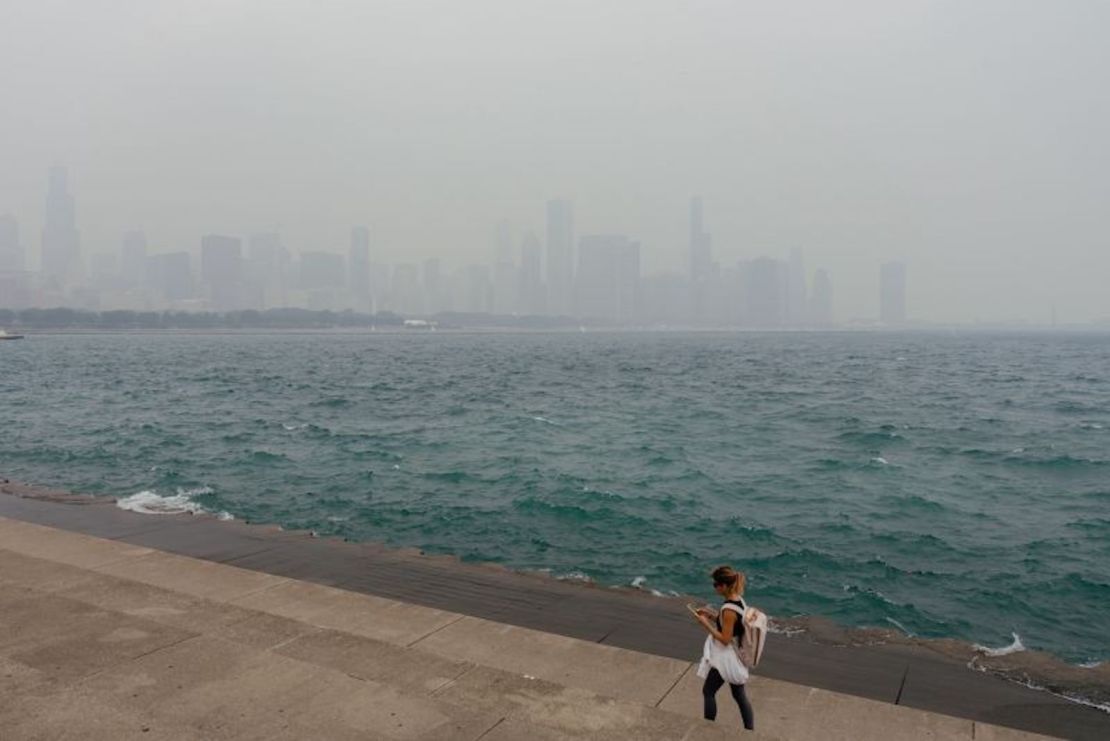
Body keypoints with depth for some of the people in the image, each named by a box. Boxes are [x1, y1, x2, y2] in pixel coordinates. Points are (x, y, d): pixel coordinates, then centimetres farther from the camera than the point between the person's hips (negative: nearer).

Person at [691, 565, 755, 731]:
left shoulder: (729, 609, -30)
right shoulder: (738, 600, -2)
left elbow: (725, 639, -24)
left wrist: (706, 624, -20)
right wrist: (712, 615, 5)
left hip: (726, 658, -8)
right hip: (735, 656, 8)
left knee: (708, 692, 12)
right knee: (740, 695, 19)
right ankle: (750, 731, 28)